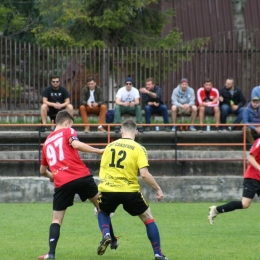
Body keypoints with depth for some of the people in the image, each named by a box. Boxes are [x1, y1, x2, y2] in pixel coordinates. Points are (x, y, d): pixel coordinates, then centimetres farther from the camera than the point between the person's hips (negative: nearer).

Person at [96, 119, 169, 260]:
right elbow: (144, 174, -11)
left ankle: (106, 235, 2)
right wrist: (158, 189, 1)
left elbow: (102, 170, 13)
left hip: (108, 190, 3)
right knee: (148, 218, 15)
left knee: (102, 212, 32)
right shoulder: (138, 149, -3)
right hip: (129, 191, -3)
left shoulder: (110, 146, 9)